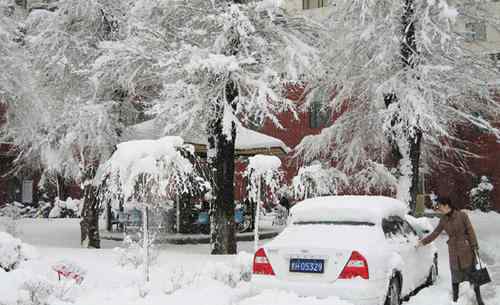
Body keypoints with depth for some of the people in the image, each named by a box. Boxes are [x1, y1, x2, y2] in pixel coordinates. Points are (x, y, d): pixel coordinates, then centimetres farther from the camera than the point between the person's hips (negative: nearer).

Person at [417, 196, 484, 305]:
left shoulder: (462, 215, -9)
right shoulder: (443, 220, 3)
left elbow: (470, 231, -6)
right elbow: (435, 233, 11)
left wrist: (475, 247, -8)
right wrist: (423, 242, 7)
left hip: (466, 249, -4)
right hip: (453, 251, 4)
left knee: (473, 274, 2)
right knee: (455, 276, 9)